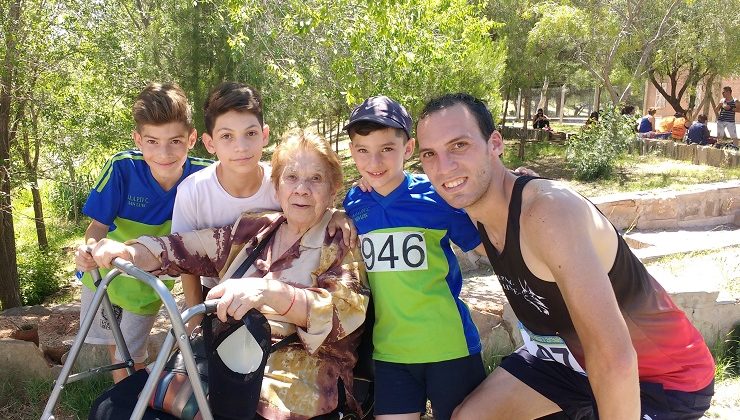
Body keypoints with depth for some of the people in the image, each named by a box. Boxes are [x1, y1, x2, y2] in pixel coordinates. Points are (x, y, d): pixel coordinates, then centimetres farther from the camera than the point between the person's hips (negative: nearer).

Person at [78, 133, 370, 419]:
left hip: (294, 382, -5)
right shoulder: (254, 230, 15)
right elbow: (185, 249, 12)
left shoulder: (343, 241, -1)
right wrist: (126, 251, -7)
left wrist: (269, 292, -32)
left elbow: (346, 311, -16)